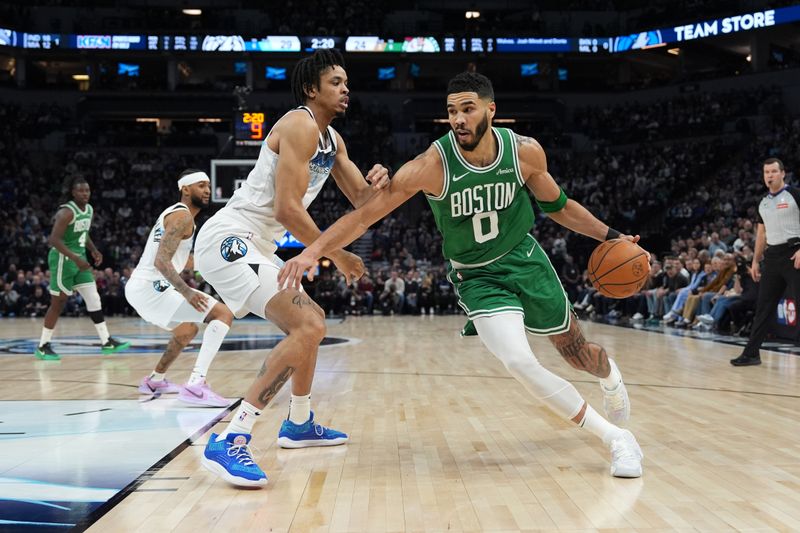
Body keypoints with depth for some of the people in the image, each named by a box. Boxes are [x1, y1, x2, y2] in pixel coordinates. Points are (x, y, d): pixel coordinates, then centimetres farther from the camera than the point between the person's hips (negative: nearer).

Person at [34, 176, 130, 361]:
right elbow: (54, 239, -25)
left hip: (79, 259, 8)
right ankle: (43, 347, 10)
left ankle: (107, 342, 6)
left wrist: (93, 250, 5)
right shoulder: (67, 212, -19)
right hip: (63, 259, -8)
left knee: (94, 299, 4)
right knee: (58, 303, -2)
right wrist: (76, 258, -30)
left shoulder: (89, 210, 7)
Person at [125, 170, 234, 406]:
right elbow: (161, 261, -23)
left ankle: (155, 380, 42)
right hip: (152, 287, -10)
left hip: (139, 287, 10)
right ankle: (196, 385, -28)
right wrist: (187, 292, -33)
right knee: (224, 314, -17)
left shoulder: (173, 213, 20)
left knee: (188, 329, 32)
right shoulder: (182, 216, -11)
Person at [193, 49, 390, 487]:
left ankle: (298, 425, 38)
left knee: (310, 320, 24)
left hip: (255, 247, 11)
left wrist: (376, 184, -4)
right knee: (309, 328, -22)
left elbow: (360, 201, 21)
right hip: (228, 238, -11)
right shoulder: (300, 125, -13)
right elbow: (288, 209, -20)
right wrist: (338, 256, -10)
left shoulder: (331, 139, 17)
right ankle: (229, 443, -25)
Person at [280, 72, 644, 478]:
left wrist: (608, 235, 1)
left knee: (574, 349, 15)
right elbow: (365, 215, -25)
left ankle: (610, 376, 56)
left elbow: (557, 206, 5)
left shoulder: (525, 152, -15)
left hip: (525, 260, 3)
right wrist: (312, 252, -35)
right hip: (477, 277, -2)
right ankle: (616, 439, -7)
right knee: (520, 363, -23)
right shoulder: (432, 165, -25)